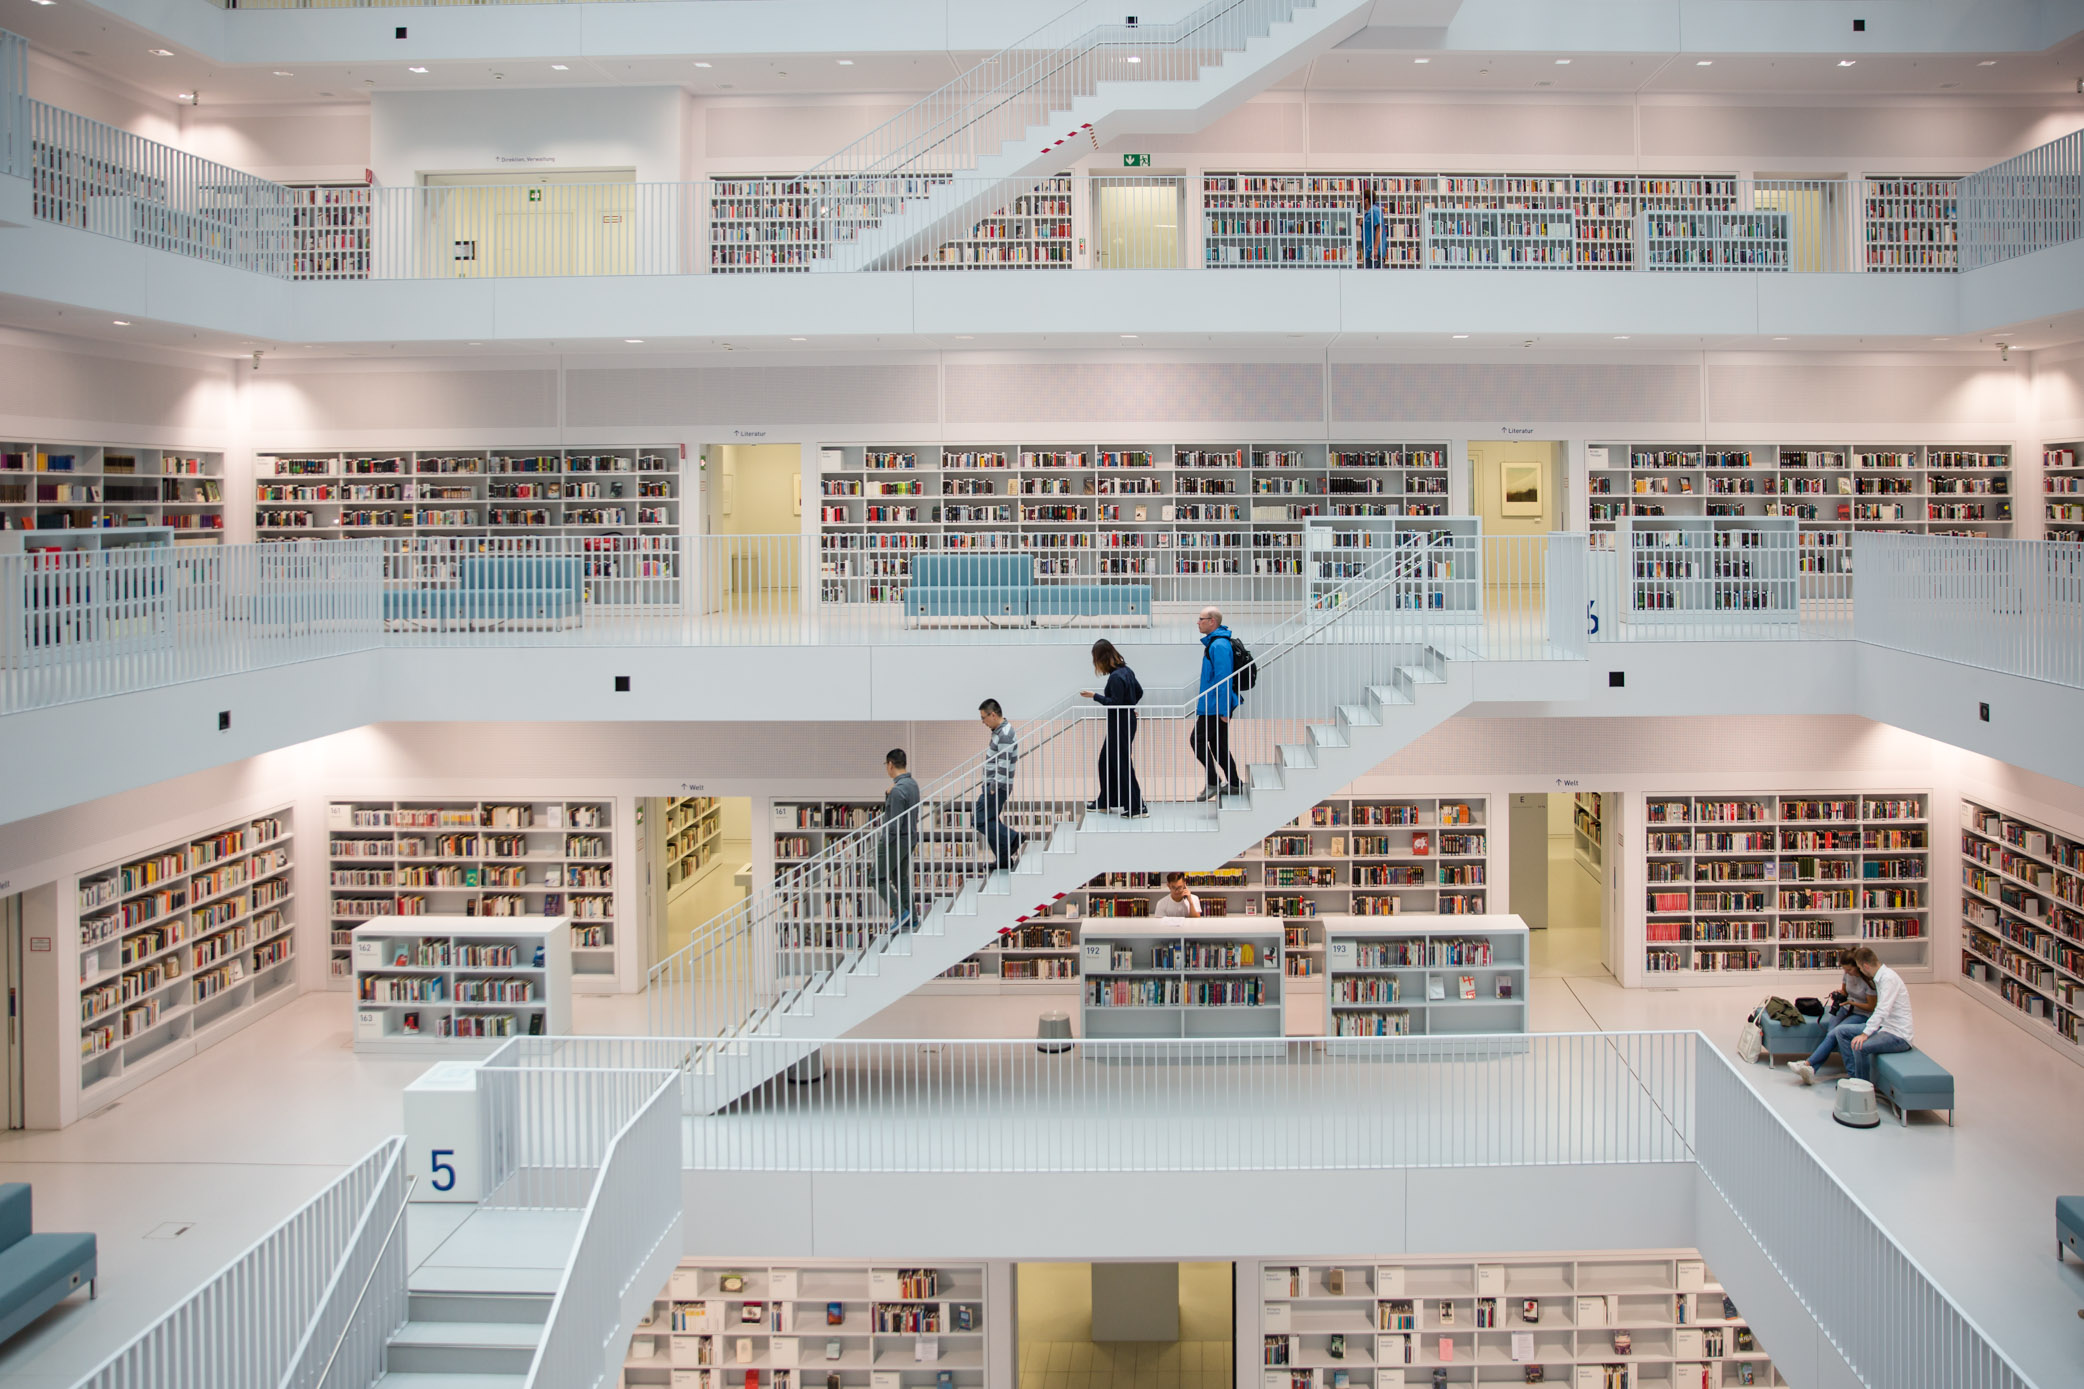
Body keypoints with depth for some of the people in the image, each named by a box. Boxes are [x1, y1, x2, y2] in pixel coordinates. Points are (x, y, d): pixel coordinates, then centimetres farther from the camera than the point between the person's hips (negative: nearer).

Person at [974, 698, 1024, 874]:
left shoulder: (1005, 735, -20)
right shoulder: (1000, 730, 13)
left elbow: (1003, 765, -24)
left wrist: (994, 789, -22)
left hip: (997, 787, -10)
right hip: (993, 785, 10)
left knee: (981, 821, -9)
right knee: (991, 821, 12)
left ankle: (1012, 838, -7)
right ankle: (1004, 859, 17)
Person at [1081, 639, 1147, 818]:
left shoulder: (1116, 677, -22)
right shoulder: (1126, 670, 7)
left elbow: (1115, 703, -24)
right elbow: (1139, 692, 18)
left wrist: (1095, 696, -17)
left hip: (1120, 724, -10)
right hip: (1126, 720, 10)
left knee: (1122, 765, -3)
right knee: (1106, 761, 19)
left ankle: (1138, 807, 0)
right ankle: (1106, 801, 29)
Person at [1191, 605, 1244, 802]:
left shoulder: (1219, 645, -19)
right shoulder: (1214, 642, 14)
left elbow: (1224, 679, -23)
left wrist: (1224, 710, -23)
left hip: (1215, 706, -10)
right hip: (1217, 706, 10)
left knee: (1197, 740, -6)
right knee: (1218, 744, 14)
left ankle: (1214, 782, -4)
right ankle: (1234, 785, 18)